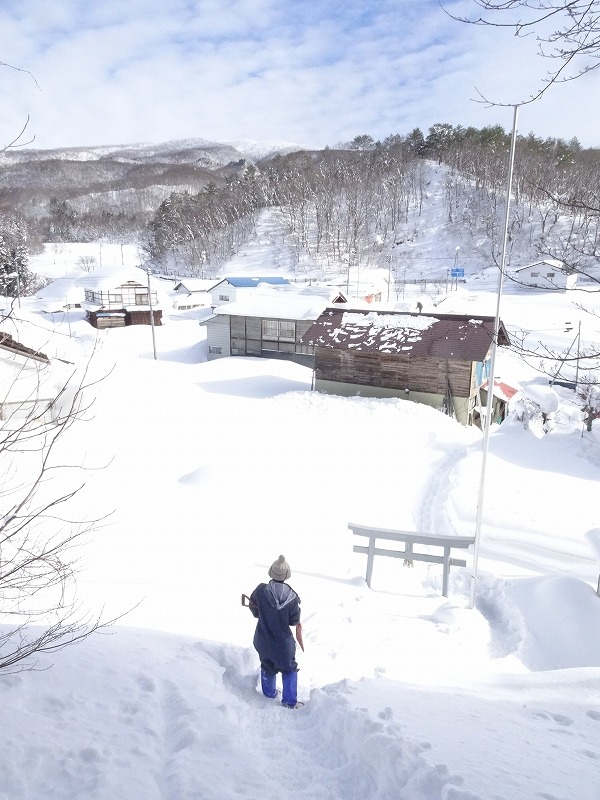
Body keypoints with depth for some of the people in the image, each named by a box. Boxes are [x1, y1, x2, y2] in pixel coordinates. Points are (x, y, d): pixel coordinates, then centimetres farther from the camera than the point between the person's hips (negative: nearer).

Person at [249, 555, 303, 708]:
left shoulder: (260, 591, -20)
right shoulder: (292, 597, -21)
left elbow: (254, 611, -3)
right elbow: (294, 621, -11)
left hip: (263, 641, 2)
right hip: (283, 643, -2)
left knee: (267, 667, 27)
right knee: (289, 669, 21)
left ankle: (269, 694, 43)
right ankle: (290, 701, 22)